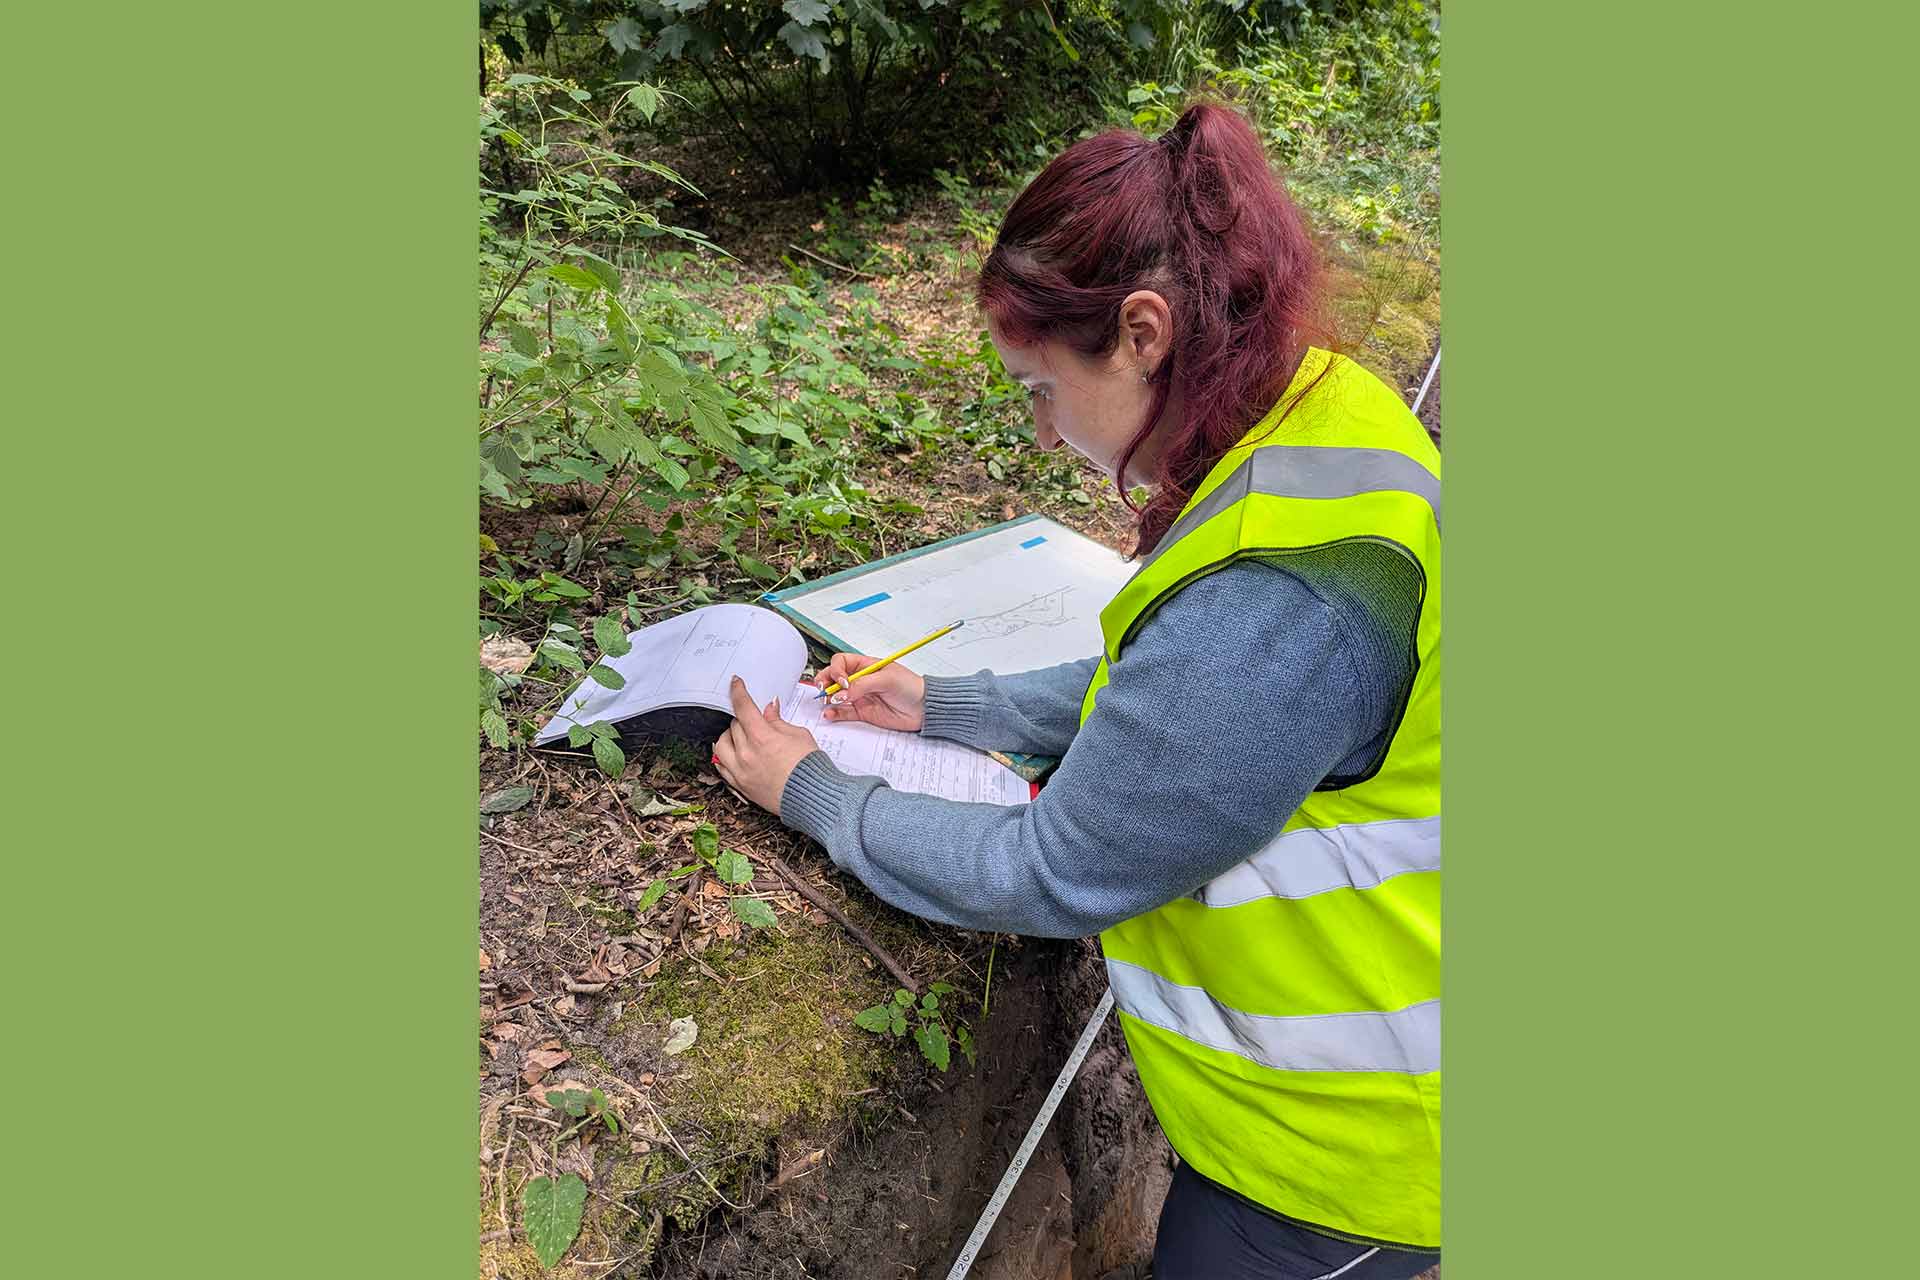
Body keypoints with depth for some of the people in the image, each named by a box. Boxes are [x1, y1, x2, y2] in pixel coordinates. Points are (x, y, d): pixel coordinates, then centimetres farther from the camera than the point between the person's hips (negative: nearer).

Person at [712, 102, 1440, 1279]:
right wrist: (949, 706, 7)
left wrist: (814, 793, -10)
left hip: (1332, 1151, -8)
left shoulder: (1274, 597, -36)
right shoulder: (1313, 415, -5)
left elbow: (1052, 878, -24)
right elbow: (1163, 690, 9)